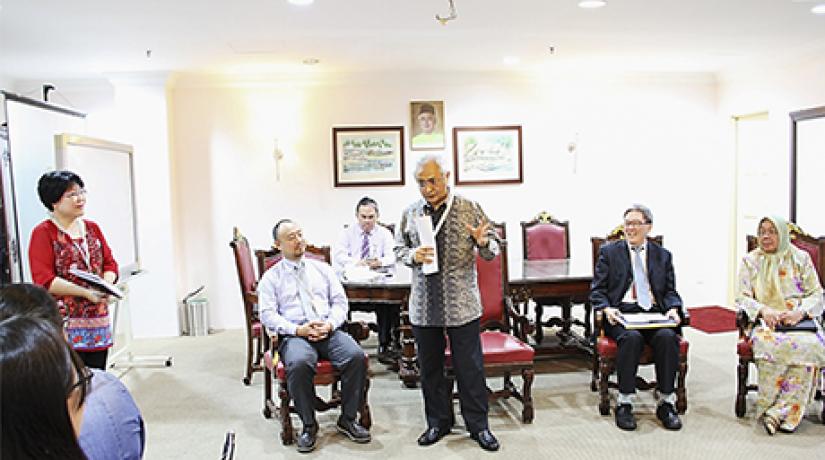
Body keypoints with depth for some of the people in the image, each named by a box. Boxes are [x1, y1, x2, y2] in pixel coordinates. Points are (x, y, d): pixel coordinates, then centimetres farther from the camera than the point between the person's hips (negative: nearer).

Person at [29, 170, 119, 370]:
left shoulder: (92, 228, 14)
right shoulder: (43, 233, -4)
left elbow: (110, 264, 14)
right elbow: (44, 280, -12)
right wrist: (86, 292, -20)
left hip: (98, 320, 6)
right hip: (65, 323, -5)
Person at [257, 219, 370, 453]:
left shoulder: (322, 269, 20)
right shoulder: (271, 277, 12)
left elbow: (340, 301, 14)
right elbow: (268, 314, 1)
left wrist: (330, 324, -7)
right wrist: (298, 330, -13)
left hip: (329, 331, 3)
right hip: (295, 334, -2)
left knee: (357, 356, -27)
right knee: (299, 364, -36)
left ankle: (347, 419, -8)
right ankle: (308, 425, -14)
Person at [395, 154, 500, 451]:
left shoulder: (469, 209, -2)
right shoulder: (410, 214, 5)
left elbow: (492, 251, 1)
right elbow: (399, 249, 14)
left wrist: (484, 243, -22)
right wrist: (413, 255, -9)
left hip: (462, 305, -3)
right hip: (424, 306, 3)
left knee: (469, 366, 5)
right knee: (430, 367, 14)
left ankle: (478, 425, 21)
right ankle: (438, 422, 31)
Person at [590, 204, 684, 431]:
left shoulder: (663, 255, 18)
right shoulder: (609, 252, 11)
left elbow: (670, 292, 15)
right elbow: (597, 290, 6)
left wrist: (672, 309, -7)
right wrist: (607, 309, -13)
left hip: (654, 314, 2)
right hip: (621, 313, -2)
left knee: (667, 337, -30)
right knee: (632, 337, -34)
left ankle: (666, 403, -17)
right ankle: (624, 404, -22)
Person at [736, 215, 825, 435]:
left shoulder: (801, 258, 11)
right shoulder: (750, 261, 10)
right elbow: (742, 297, 5)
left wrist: (800, 312, -12)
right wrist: (764, 310, -14)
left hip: (800, 322, 1)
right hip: (766, 322, -1)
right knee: (773, 344, -36)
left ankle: (780, 412, -28)